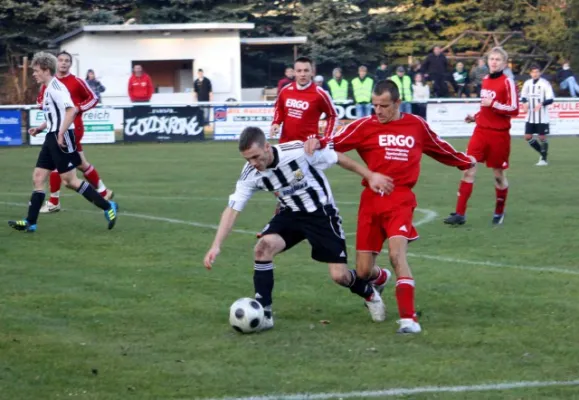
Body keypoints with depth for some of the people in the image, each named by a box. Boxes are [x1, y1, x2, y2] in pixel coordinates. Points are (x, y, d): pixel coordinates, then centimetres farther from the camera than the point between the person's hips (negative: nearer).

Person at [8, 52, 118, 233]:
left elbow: (71, 110, -26)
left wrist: (61, 133, -26)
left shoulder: (55, 87, -15)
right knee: (38, 177, 5)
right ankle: (30, 222, 4)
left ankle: (108, 207, 2)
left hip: (61, 138, -10)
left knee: (70, 180, -6)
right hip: (52, 137, 10)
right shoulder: (48, 89, 16)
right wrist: (40, 128, 19)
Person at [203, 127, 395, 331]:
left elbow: (338, 158, -13)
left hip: (321, 213, -3)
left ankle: (369, 293, 30)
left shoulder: (299, 151, -28)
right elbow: (232, 210, -14)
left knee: (339, 275, -6)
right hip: (291, 214, 3)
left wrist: (370, 176, -7)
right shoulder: (251, 174, -16)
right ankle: (263, 314, -16)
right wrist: (216, 246, -24)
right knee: (263, 247, -24)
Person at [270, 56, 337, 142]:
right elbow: (279, 108, 23)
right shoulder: (285, 90, 2)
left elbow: (332, 116, 2)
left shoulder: (319, 94, -10)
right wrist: (276, 123, 5)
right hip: (285, 143, 5)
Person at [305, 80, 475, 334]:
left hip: (400, 201, -1)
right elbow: (337, 142, -11)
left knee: (397, 253, -24)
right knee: (363, 272, 4)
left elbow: (440, 149, 26)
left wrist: (465, 162, 38)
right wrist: (318, 143, -32)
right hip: (371, 200, 1)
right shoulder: (365, 126, 1)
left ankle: (408, 319, -22)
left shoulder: (416, 126, 8)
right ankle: (379, 278, 44)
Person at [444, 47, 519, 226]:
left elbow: (514, 110, -14)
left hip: (499, 134, -5)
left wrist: (493, 104, -22)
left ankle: (499, 212, 26)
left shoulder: (507, 82, -9)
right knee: (468, 169, -5)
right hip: (481, 131, 5)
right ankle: (460, 213, -5)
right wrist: (475, 117, 9)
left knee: (499, 174, 6)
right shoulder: (485, 80, 10)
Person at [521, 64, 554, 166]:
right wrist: (525, 103, -5)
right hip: (530, 116, 5)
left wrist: (541, 104, -28)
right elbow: (523, 96, 17)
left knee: (542, 137, -1)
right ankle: (542, 153, 22)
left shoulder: (545, 83, -9)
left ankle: (544, 159, 12)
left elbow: (551, 99, -11)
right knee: (528, 137, 3)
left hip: (542, 117, -5)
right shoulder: (527, 83, 6)